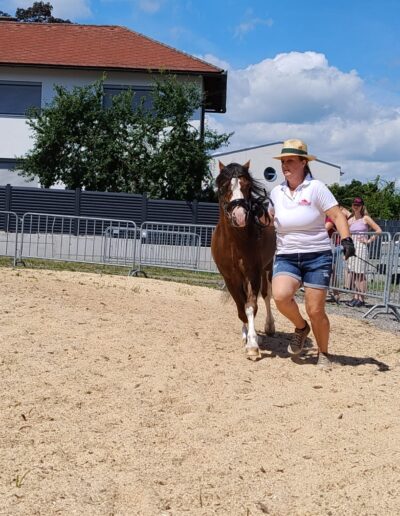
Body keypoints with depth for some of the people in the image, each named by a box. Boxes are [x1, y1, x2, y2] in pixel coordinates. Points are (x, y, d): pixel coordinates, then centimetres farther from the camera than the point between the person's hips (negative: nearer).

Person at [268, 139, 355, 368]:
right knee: (280, 295, -24)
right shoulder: (277, 192, 8)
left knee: (315, 311, -3)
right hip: (286, 257, 3)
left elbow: (337, 216, -9)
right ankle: (301, 327, 7)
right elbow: (267, 218, 26)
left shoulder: (316, 187, -6)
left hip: (317, 257, -3)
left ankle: (324, 354, 22)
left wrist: (347, 239, -23)